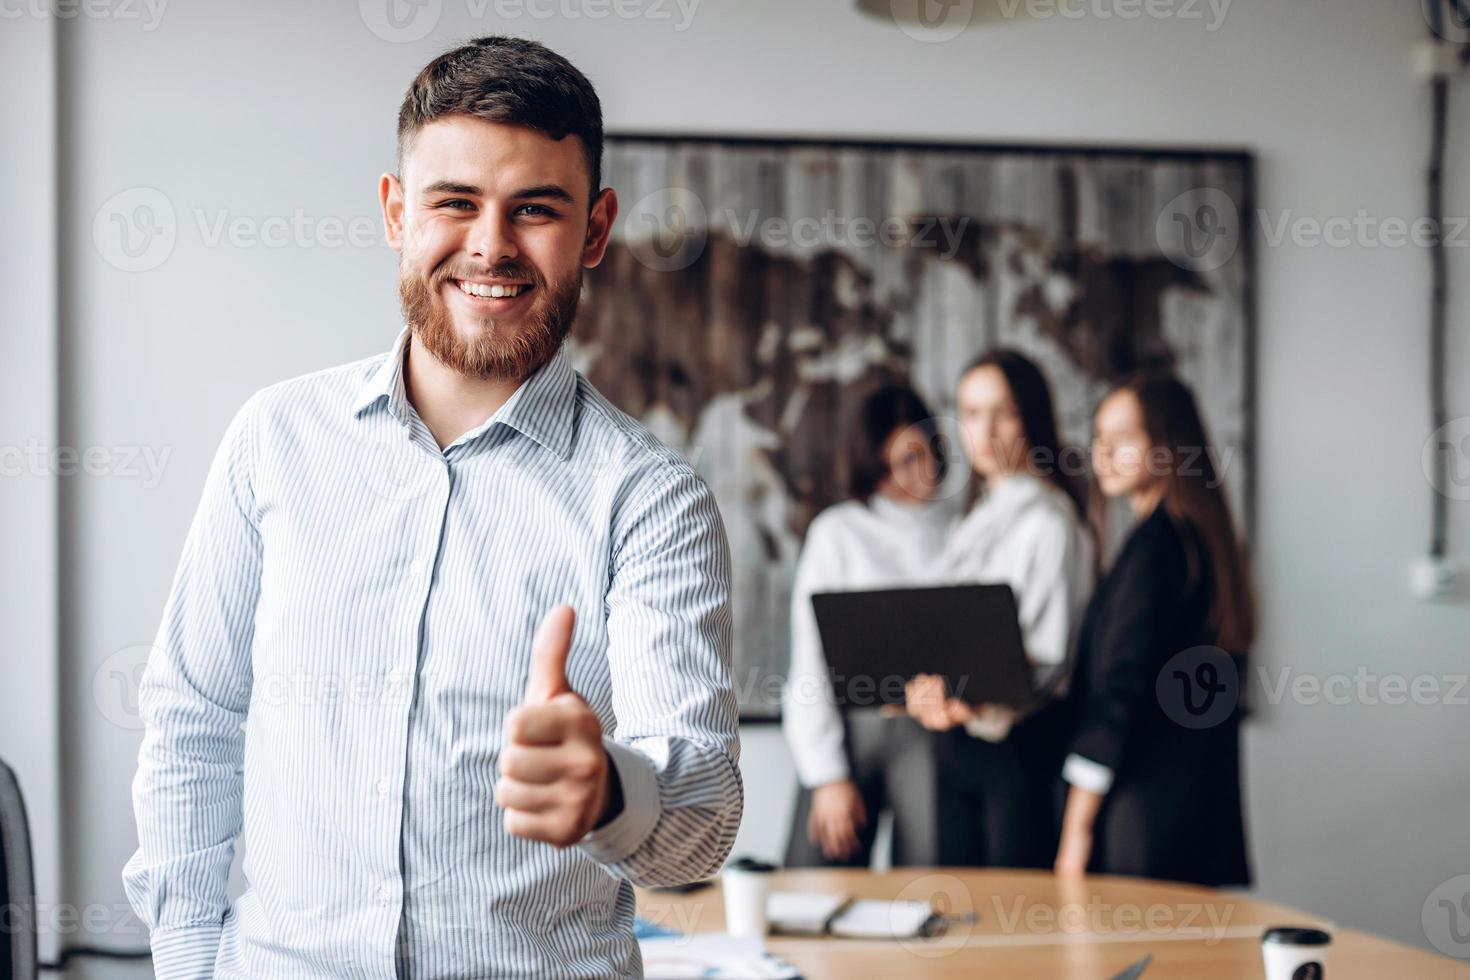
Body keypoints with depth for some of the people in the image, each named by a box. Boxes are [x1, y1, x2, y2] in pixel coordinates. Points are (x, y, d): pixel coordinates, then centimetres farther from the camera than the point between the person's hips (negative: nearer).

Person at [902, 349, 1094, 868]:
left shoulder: (1048, 521, -8)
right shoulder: (975, 523, 17)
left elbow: (1050, 655, -15)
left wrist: (982, 705, -30)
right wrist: (928, 688, -2)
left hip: (1020, 744, -8)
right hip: (958, 745, 8)